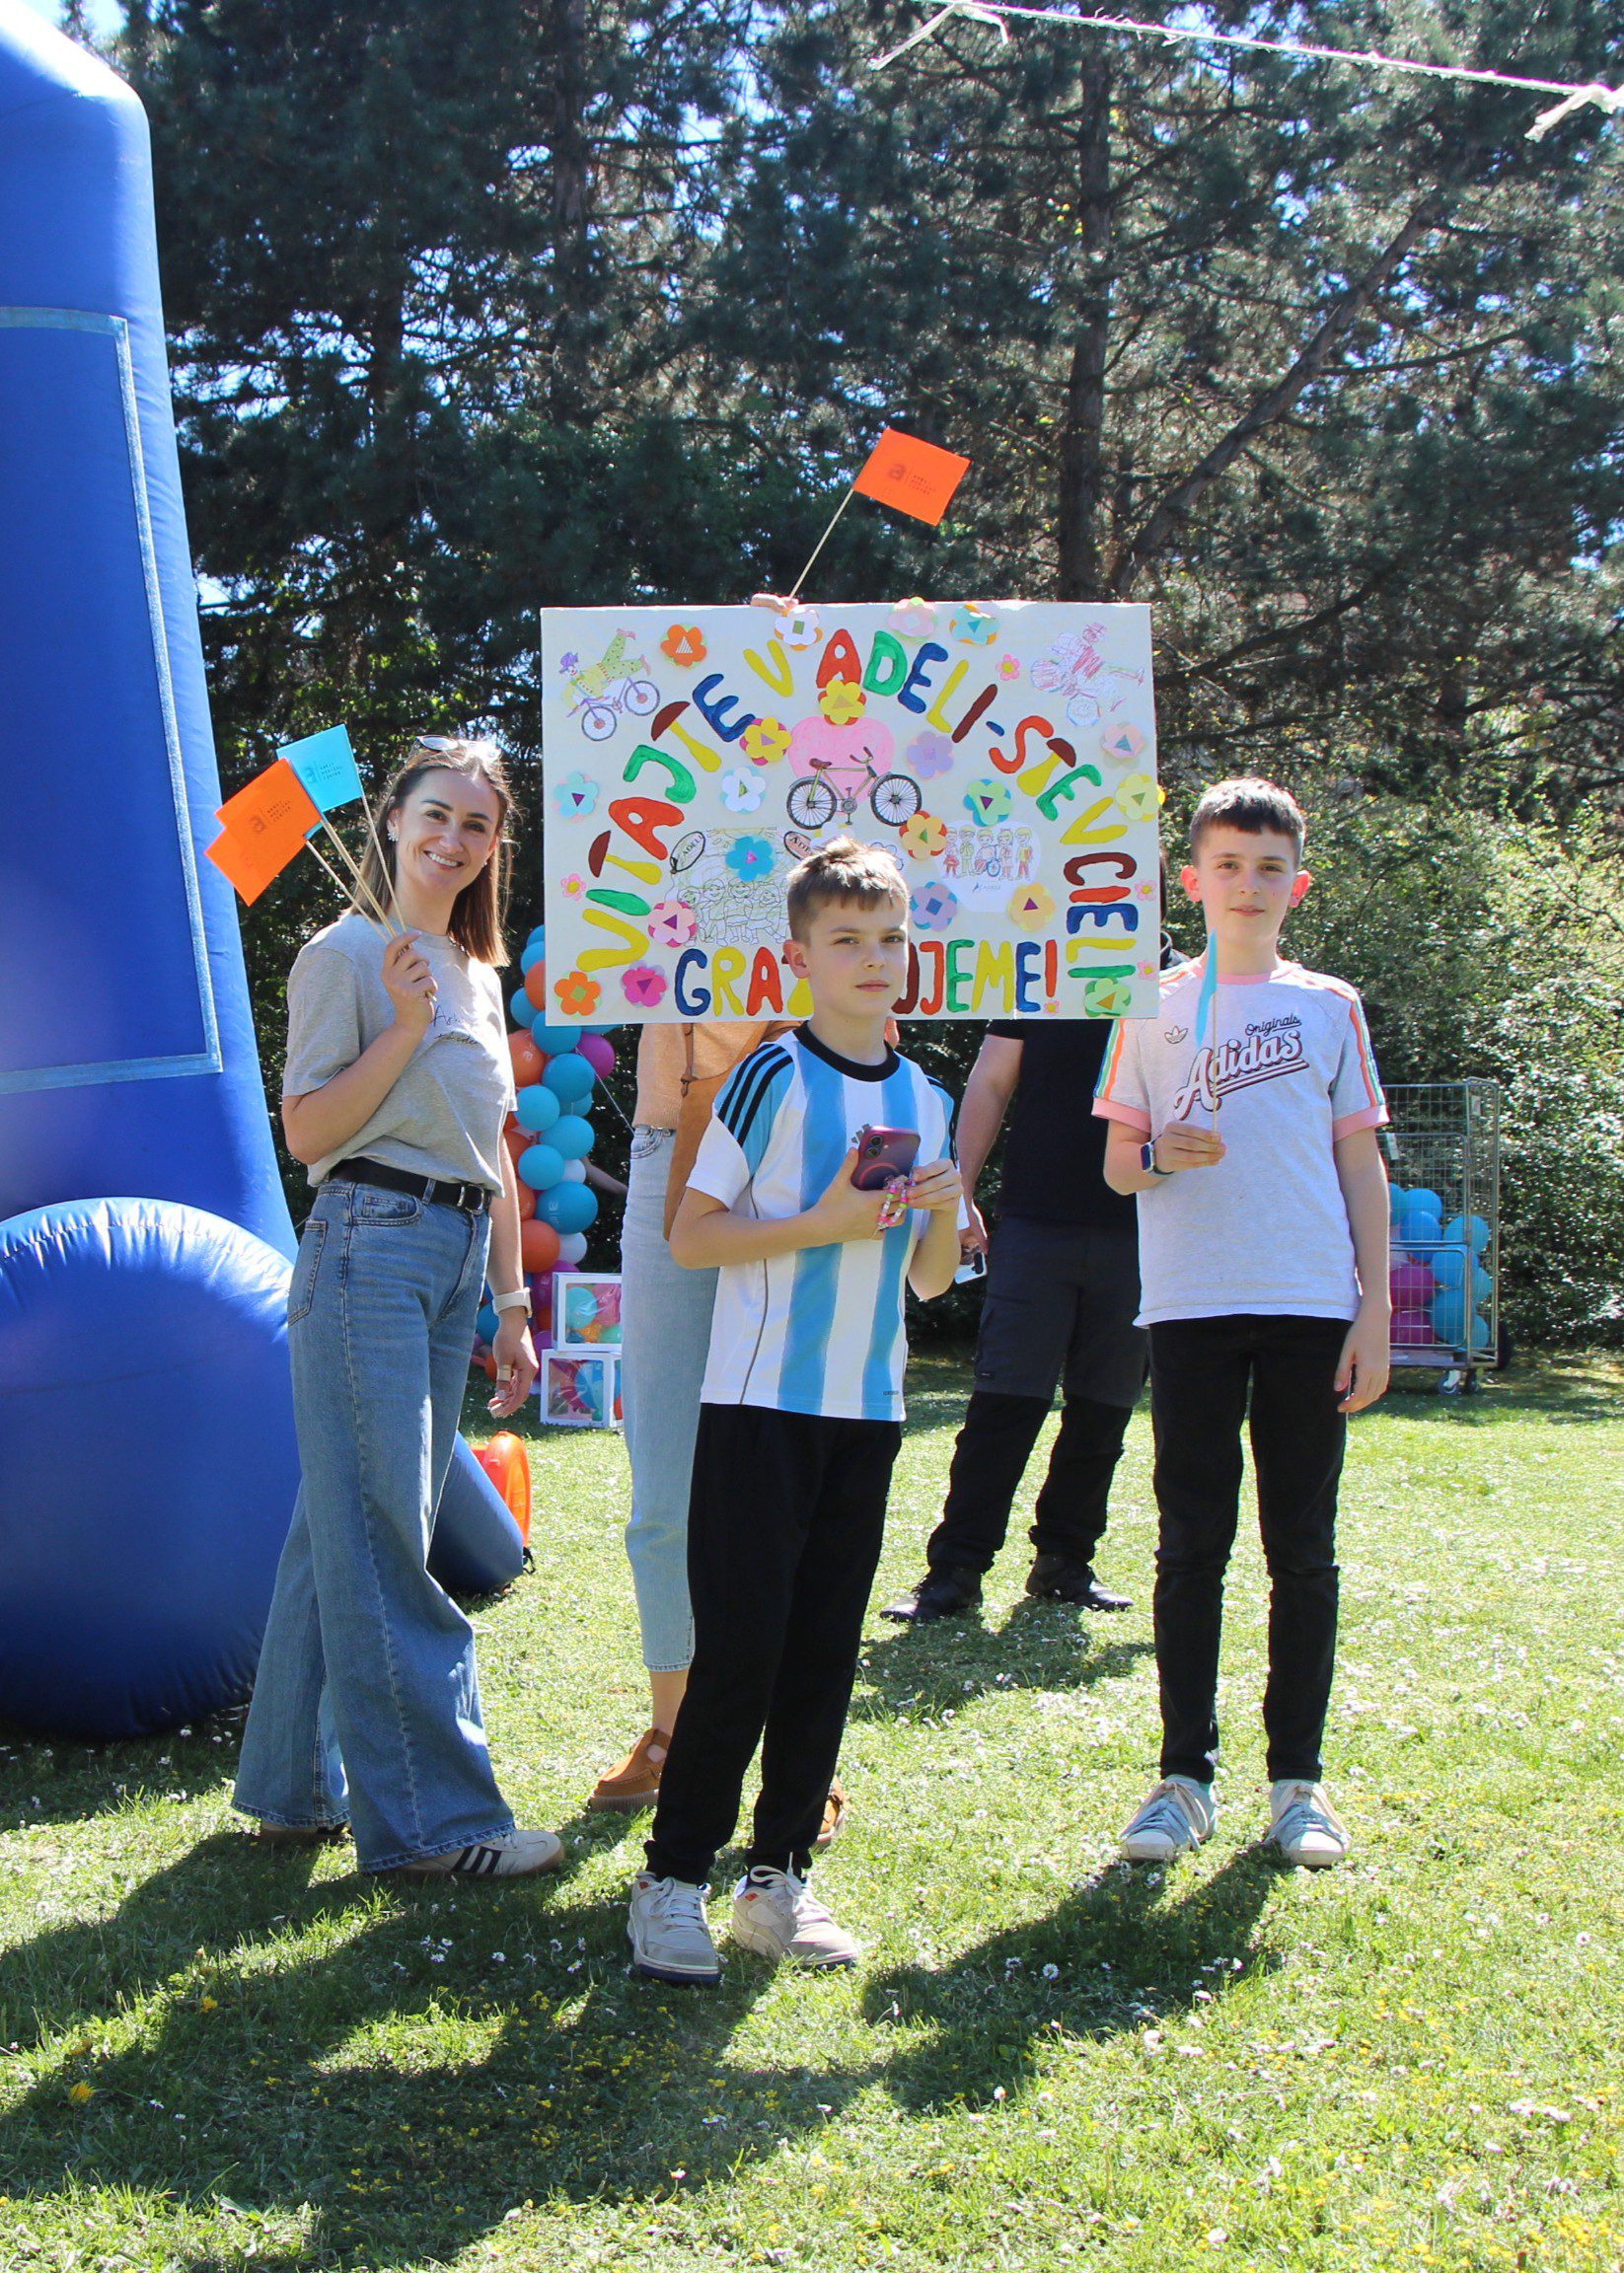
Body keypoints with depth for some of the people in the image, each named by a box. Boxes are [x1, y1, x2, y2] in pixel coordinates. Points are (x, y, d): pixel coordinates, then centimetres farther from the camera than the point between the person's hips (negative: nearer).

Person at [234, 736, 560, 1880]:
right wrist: (402, 1030, -19)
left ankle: (301, 1788, 19)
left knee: (351, 1529, 11)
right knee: (381, 1540, -6)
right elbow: (307, 1129, -9)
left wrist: (512, 1302, 18)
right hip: (371, 1252, -7)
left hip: (456, 1260, 7)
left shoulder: (479, 974, 18)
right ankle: (430, 1816, -5)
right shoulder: (348, 953, -4)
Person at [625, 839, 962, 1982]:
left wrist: (944, 1211, -4)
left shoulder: (929, 1101, 11)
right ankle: (674, 1879, 3)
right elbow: (691, 1237, -7)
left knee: (825, 1651, 7)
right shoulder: (774, 1078, -6)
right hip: (762, 1402, -5)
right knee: (739, 1646, -6)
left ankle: (780, 1876, 15)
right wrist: (820, 1224, -16)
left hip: (870, 1408, 5)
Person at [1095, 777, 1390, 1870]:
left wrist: (1375, 1311, 1)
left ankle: (1299, 1780, 11)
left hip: (1311, 1307, 0)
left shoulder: (1329, 1006, 9)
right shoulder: (1154, 1007, 8)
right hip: (1192, 1306, 0)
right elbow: (1116, 1165, 10)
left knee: (1303, 1549, 3)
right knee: (1192, 1545, 1)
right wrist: (1159, 1156, -14)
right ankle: (1187, 1777, 9)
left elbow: (1362, 1164, 9)